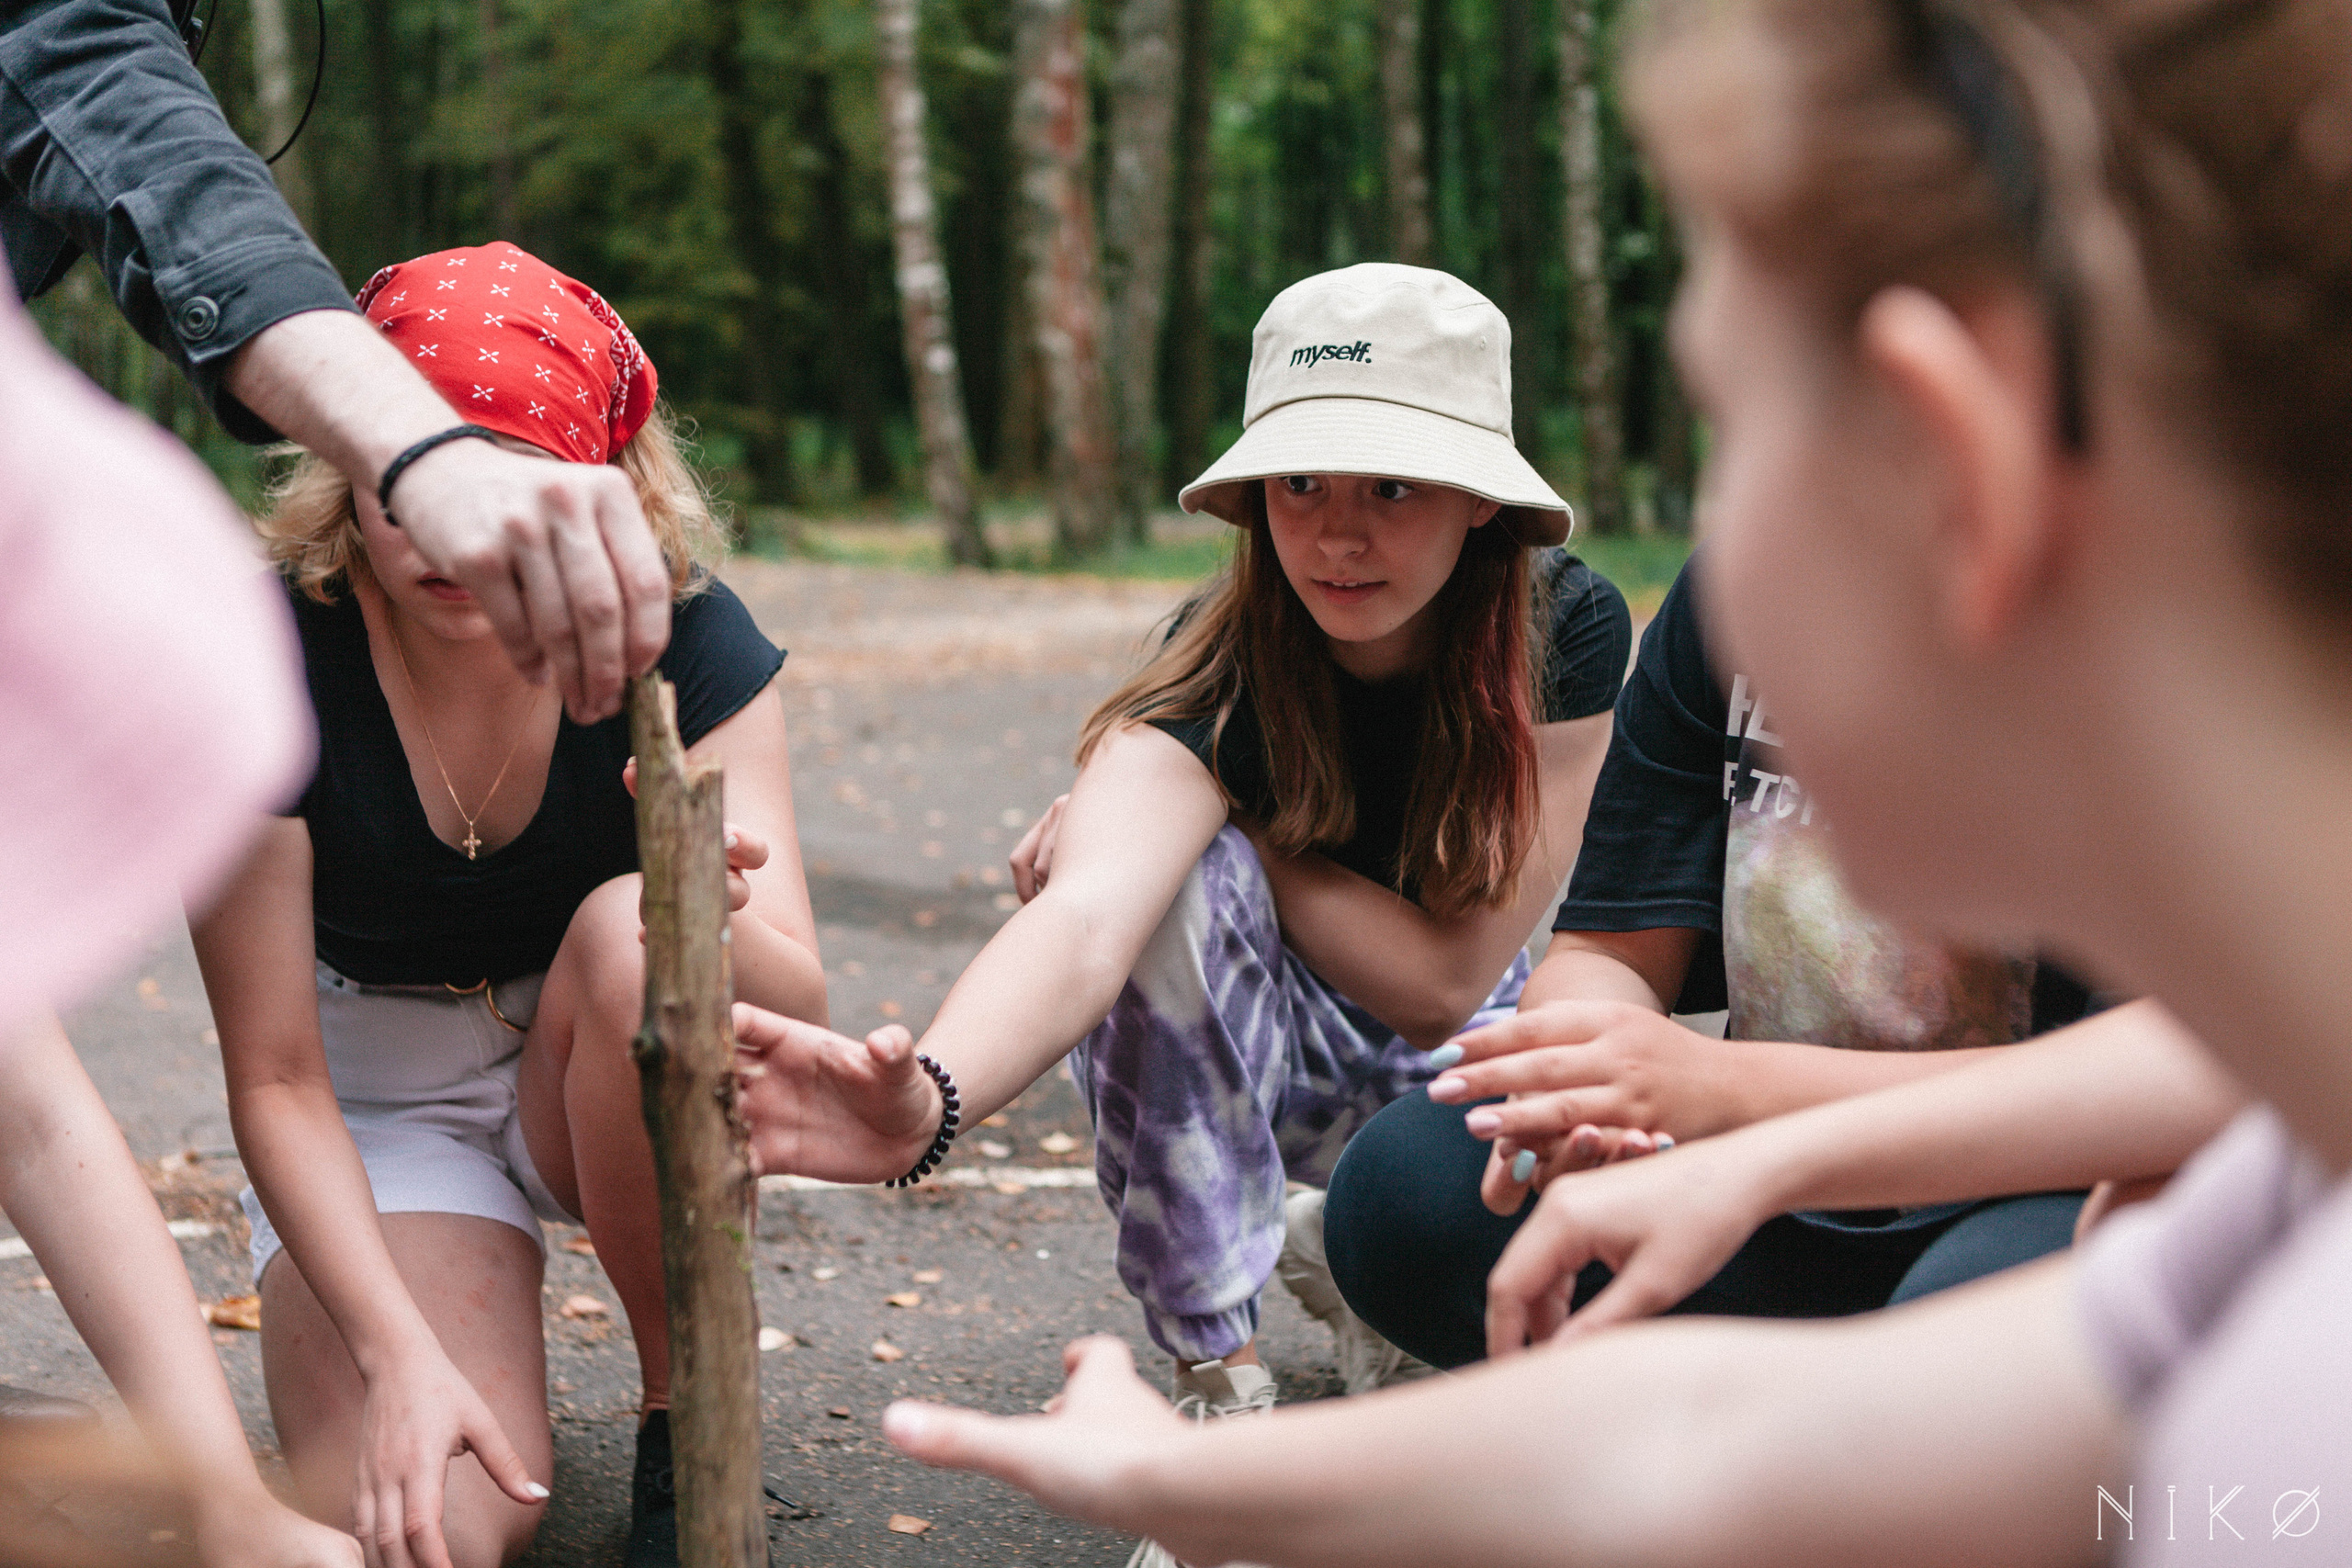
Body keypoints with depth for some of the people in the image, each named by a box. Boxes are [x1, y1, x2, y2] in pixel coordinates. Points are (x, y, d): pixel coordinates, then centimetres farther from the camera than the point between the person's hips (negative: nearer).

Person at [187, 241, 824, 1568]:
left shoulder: (683, 639, -20)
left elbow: (802, 1010, -26)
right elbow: (276, 1082, -19)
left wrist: (716, 923, -50)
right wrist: (400, 1354, -30)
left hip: (607, 1090, 2)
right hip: (377, 1110, -1)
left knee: (633, 932, -35)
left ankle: (691, 1415, -15)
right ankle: (459, 1313, 12)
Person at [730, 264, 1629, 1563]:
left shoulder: (1570, 633, -21)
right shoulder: (1221, 671, -26)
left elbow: (1444, 978, -22)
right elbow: (1085, 915, -45)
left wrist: (1243, 838, -23)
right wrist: (930, 1094, -64)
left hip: (1455, 1057, 2)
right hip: (1239, 1045, -1)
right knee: (1184, 881, -34)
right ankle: (1224, 1394, -24)